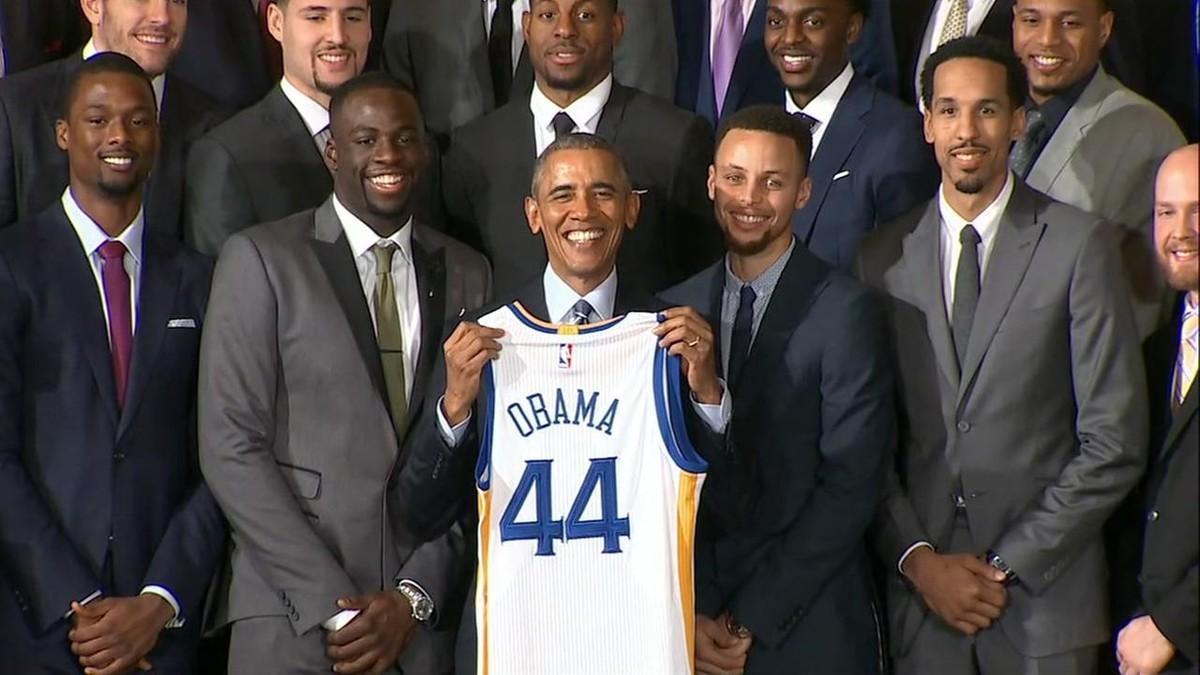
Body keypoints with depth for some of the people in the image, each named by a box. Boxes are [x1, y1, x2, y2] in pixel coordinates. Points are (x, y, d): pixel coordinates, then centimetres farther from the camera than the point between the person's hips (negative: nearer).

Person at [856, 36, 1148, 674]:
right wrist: (918, 560, -6)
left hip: (1044, 598, -2)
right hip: (920, 597, 2)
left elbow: (1114, 445, -6)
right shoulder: (881, 257, 6)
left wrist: (1008, 566, -8)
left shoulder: (1080, 245, -3)